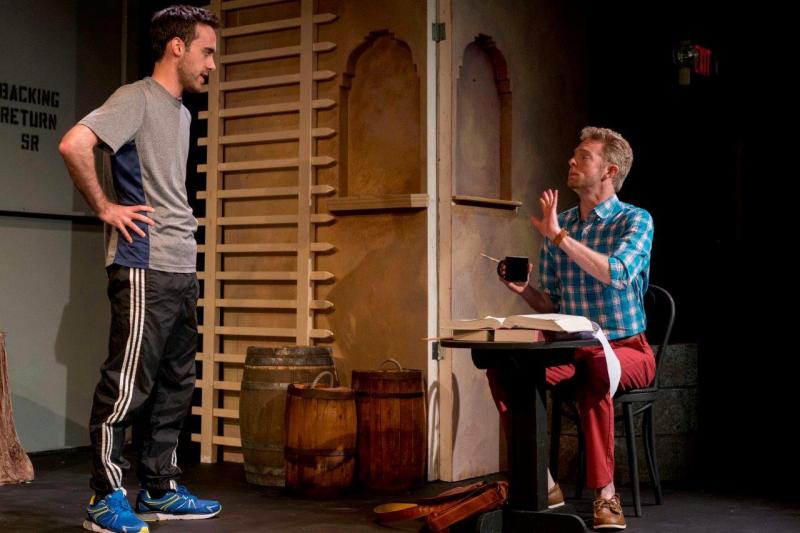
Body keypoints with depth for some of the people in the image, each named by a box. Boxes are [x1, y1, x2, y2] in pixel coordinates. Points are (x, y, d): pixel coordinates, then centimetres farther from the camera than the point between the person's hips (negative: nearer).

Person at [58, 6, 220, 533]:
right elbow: (74, 144, -23)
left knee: (175, 386, 13)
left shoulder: (182, 113, 19)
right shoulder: (137, 99, -8)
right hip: (145, 270, -9)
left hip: (182, 271, 9)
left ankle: (160, 490, 23)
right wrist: (105, 207, -15)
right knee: (128, 385, -5)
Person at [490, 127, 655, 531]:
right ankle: (542, 481, -14)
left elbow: (618, 274, -26)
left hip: (627, 349, -5)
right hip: (572, 349, 5)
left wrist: (559, 236, -23)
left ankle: (605, 492, -30)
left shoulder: (636, 220, -5)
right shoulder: (557, 225, 10)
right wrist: (524, 290, -8)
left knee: (594, 368, -39)